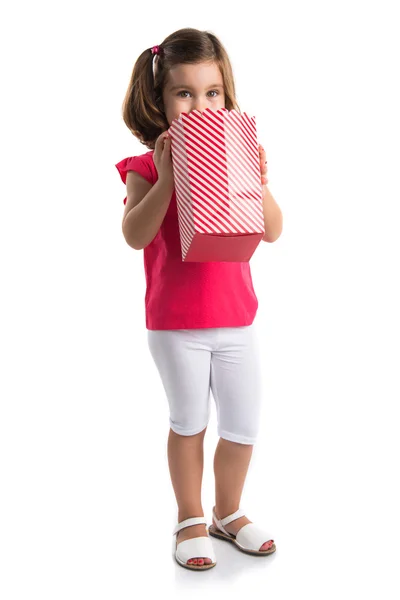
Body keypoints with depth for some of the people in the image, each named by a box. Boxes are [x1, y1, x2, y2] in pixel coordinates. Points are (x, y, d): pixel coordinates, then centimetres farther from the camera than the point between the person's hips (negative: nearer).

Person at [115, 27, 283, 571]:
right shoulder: (148, 165, -7)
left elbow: (272, 231, -3)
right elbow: (135, 235, -21)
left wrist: (258, 182, -18)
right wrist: (167, 177, -29)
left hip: (237, 319, 3)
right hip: (175, 323, -3)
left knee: (243, 427, 11)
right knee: (189, 423, 11)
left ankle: (229, 512, 35)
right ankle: (191, 518, 31)